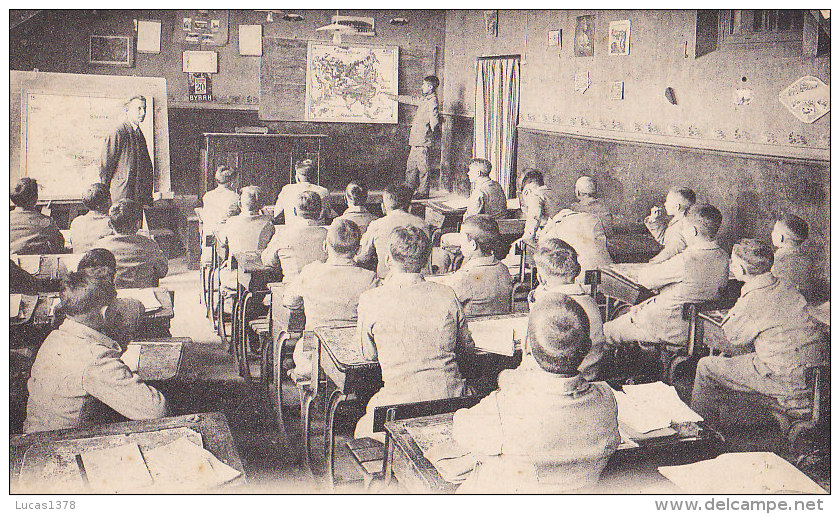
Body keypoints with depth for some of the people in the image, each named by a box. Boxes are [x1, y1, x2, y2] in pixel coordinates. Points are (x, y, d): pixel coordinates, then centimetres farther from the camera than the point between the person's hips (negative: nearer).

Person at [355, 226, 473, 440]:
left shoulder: (370, 300, -8)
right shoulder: (447, 294, -1)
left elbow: (369, 354, 8)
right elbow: (466, 346, 10)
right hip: (451, 398, 3)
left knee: (362, 430, 26)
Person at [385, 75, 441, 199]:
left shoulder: (432, 101, -11)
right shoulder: (424, 100, 18)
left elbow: (434, 120, -18)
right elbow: (410, 100, 30)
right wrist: (391, 96, 34)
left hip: (423, 140, -10)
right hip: (416, 140, 10)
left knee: (423, 166, -5)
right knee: (411, 165, 13)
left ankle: (423, 192, 0)